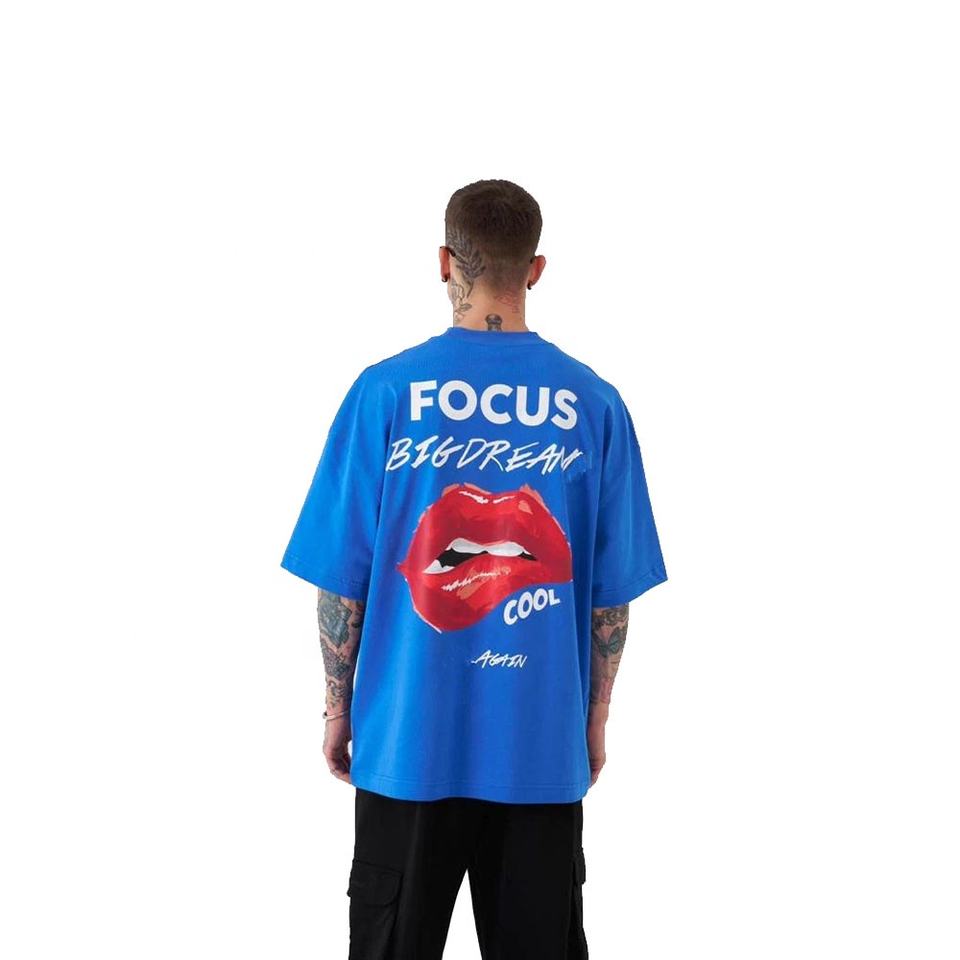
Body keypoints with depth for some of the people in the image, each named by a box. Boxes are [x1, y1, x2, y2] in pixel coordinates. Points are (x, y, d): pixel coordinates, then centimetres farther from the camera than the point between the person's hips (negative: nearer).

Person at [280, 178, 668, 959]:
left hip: (410, 739, -1)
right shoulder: (594, 405, -4)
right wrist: (595, 716, 12)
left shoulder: (385, 391, -8)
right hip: (544, 745, 1)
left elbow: (343, 579, -4)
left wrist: (339, 706, 8)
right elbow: (611, 591, 0)